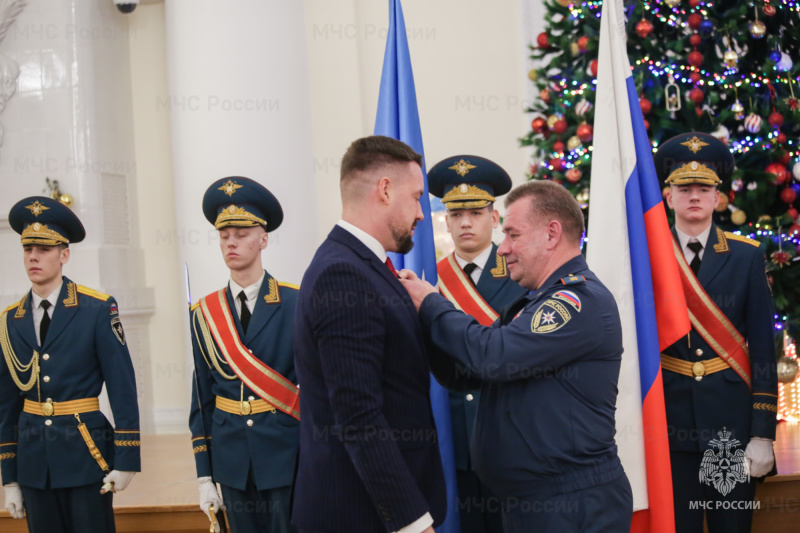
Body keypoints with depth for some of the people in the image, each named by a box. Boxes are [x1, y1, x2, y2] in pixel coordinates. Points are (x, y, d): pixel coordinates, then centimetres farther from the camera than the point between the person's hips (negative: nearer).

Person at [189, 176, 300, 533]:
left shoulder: (297, 304, -5)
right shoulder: (205, 314, 6)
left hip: (289, 459, -3)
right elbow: (202, 396, 8)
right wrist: (205, 476, 6)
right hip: (233, 461, 3)